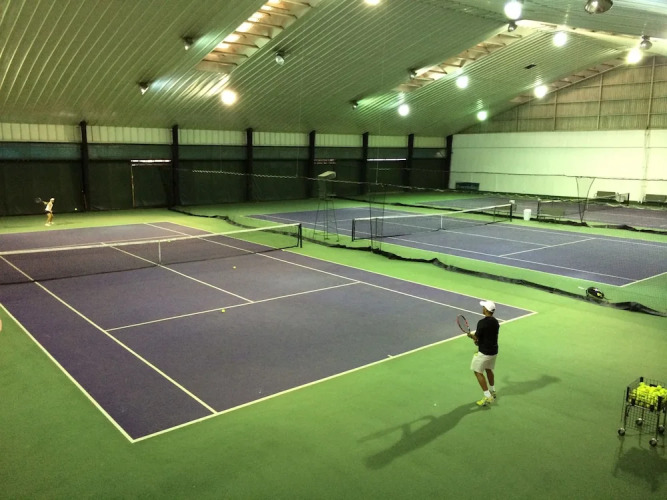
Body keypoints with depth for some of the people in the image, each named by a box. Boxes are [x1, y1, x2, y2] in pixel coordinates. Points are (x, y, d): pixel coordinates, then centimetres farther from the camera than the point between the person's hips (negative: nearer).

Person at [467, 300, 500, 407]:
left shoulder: (482, 322, -22)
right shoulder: (496, 322, 2)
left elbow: (476, 337, -16)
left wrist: (471, 336, 5)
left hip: (484, 352, -8)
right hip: (494, 351, 8)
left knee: (478, 372, 4)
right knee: (489, 370, 26)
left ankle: (488, 397, 2)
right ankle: (492, 392, 41)